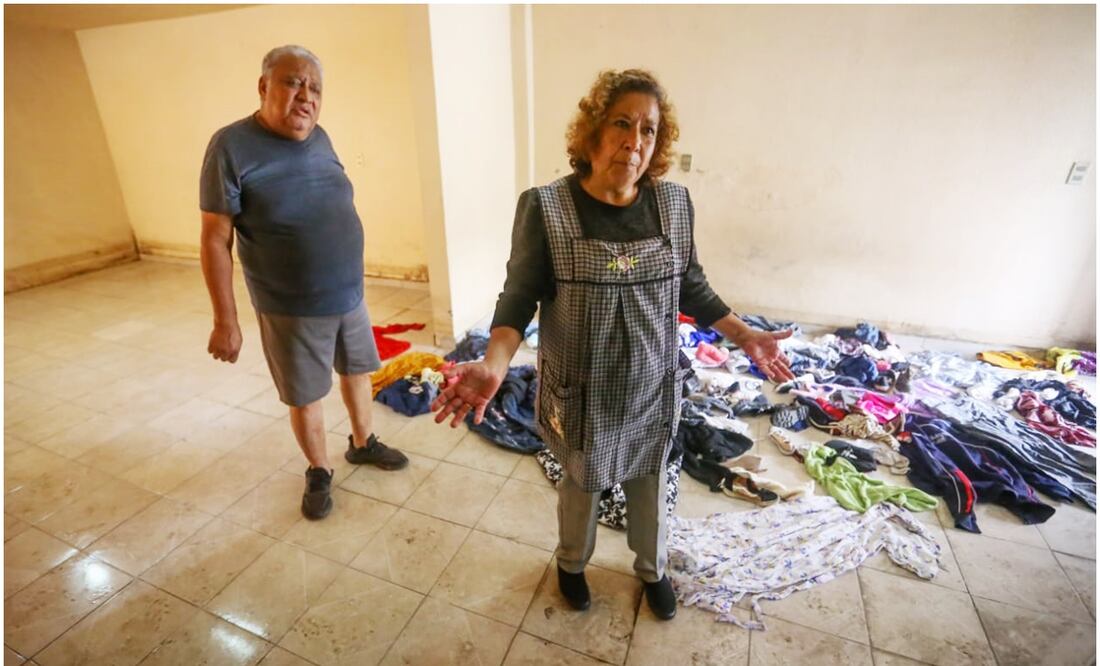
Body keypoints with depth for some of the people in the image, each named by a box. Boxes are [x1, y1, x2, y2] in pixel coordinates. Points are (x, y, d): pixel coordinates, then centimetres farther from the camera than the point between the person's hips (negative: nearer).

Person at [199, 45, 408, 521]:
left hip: (350, 297, 6)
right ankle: (319, 472, 35)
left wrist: (349, 283, 16)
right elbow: (215, 240, -13)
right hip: (291, 311, -5)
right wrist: (225, 320, -14)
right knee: (305, 397, 11)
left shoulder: (319, 139, 3)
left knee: (357, 371, 20)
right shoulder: (232, 146, -15)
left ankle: (362, 443, 44)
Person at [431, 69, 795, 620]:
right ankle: (571, 563, 53)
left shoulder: (675, 203, -4)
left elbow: (691, 285, 6)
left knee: (648, 484, 23)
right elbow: (520, 296, -14)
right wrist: (493, 365, -29)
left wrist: (745, 337, 3)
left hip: (653, 388, 3)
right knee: (581, 484, 20)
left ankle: (652, 570, 53)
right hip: (580, 393, -3)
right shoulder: (544, 207, -16)